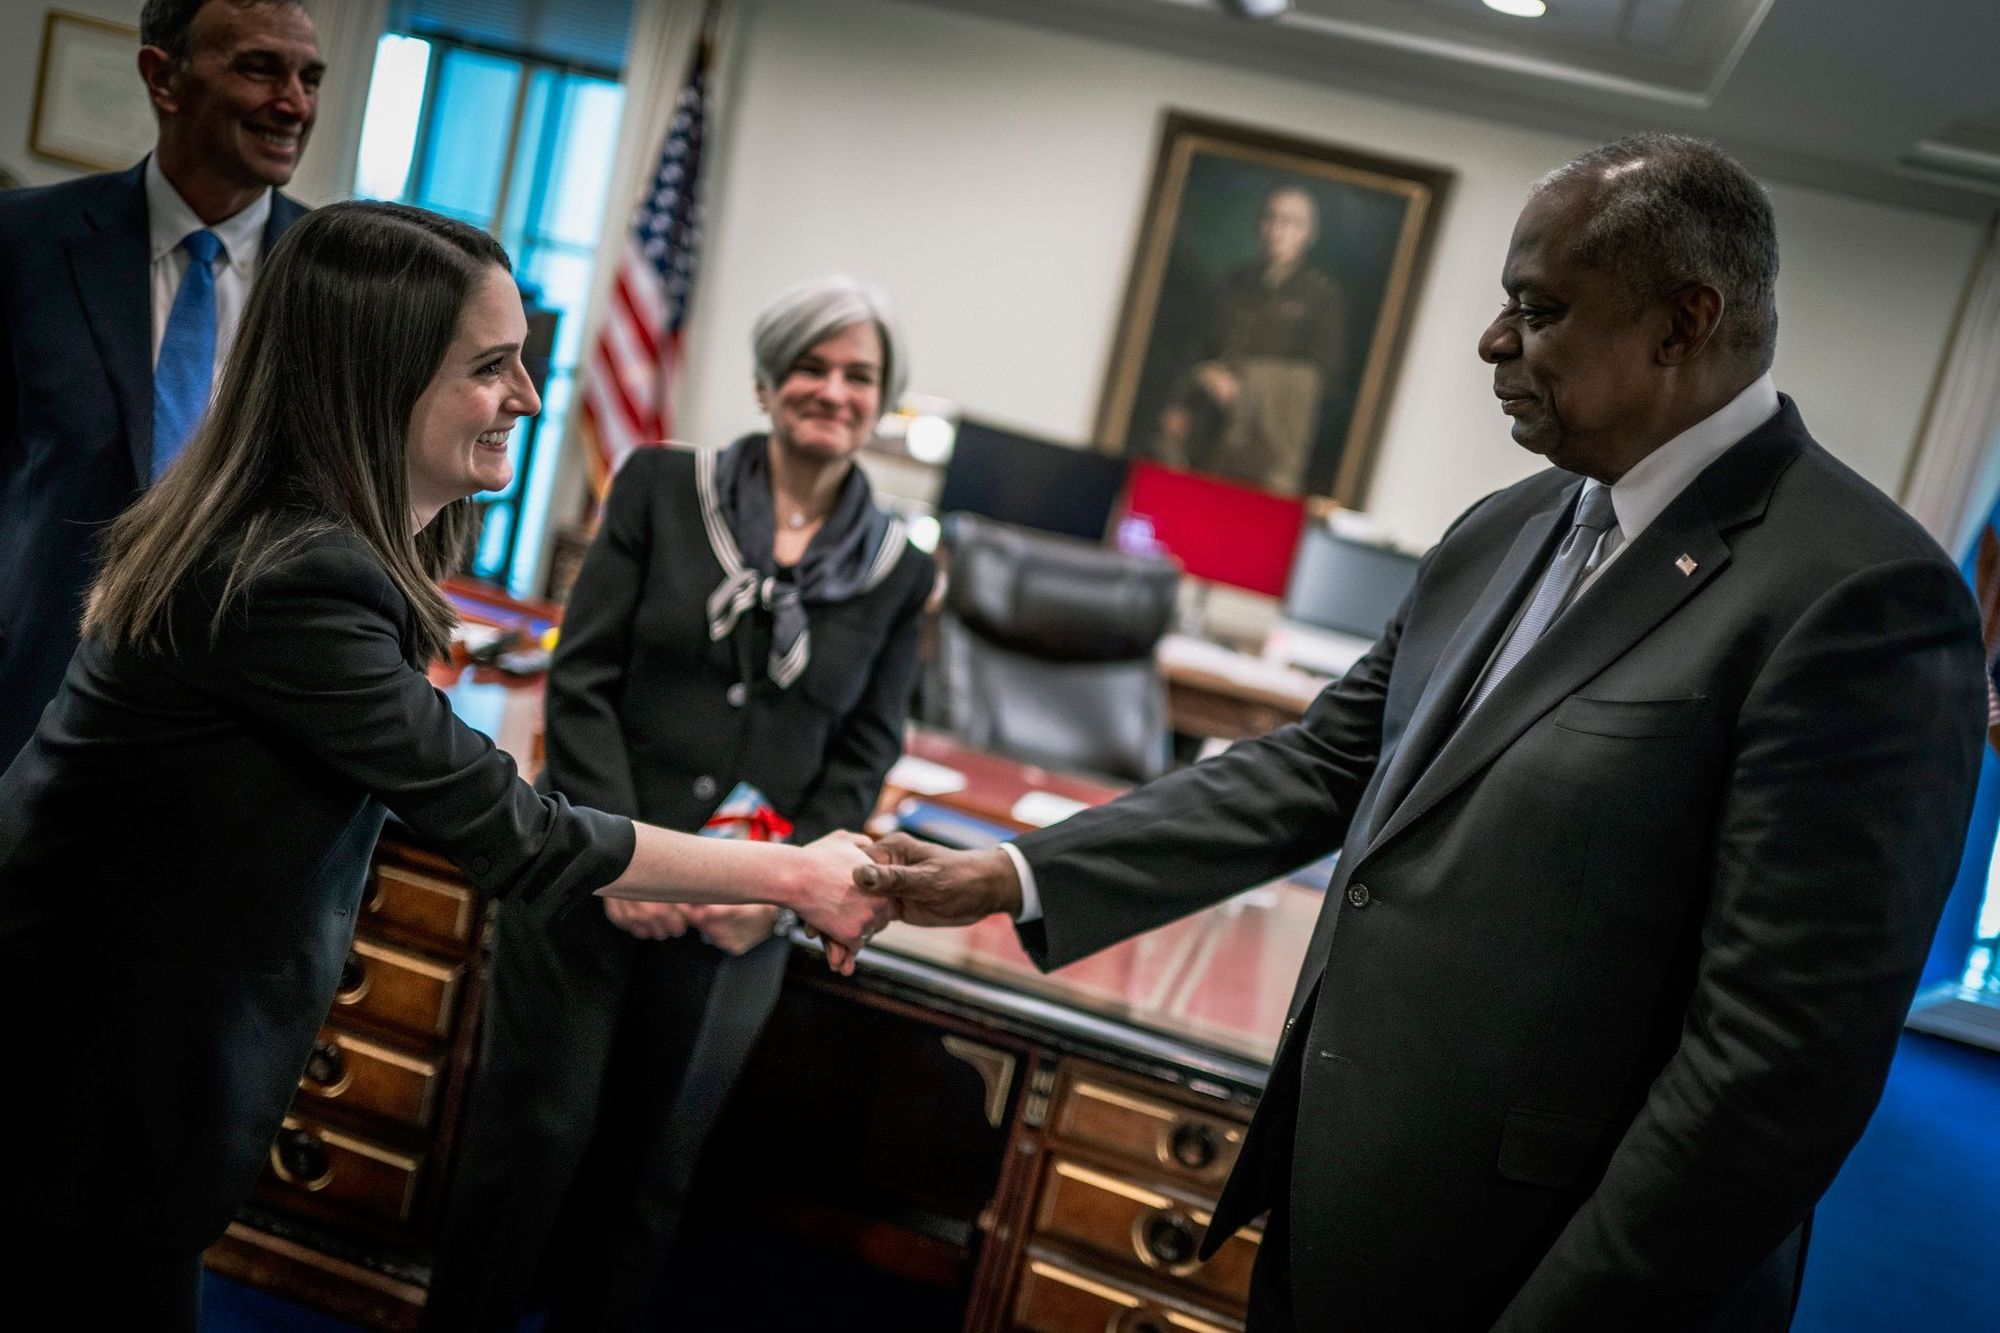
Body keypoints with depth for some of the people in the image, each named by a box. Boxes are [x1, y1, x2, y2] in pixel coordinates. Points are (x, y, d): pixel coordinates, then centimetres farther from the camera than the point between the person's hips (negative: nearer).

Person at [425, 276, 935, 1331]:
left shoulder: (898, 570, 2)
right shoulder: (662, 487, -1)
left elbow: (862, 760, 4)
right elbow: (581, 679, -5)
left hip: (736, 920, 1)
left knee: (651, 1159, 14)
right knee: (531, 1132, 8)